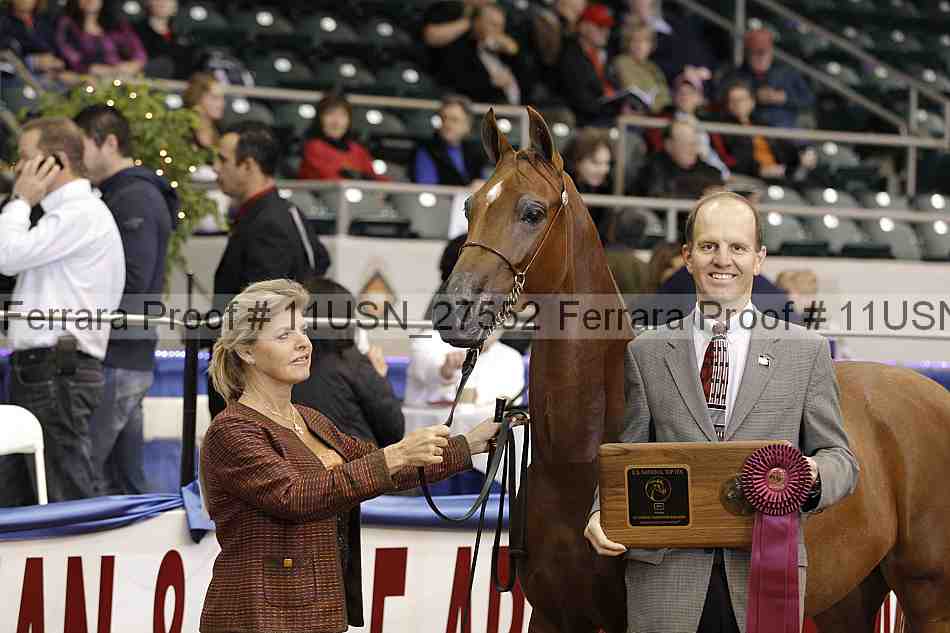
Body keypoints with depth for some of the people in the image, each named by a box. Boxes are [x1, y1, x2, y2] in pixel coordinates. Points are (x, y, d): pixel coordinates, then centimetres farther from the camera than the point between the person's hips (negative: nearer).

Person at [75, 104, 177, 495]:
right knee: (125, 482, 12)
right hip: (132, 360, 10)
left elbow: (131, 284, -20)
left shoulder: (134, 199, -11)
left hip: (114, 362, -10)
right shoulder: (121, 196, 20)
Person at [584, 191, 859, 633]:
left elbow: (839, 459, 9)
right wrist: (603, 515, -10)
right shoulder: (646, 353, 11)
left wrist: (812, 476, -15)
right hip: (666, 578, 0)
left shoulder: (806, 352, 8)